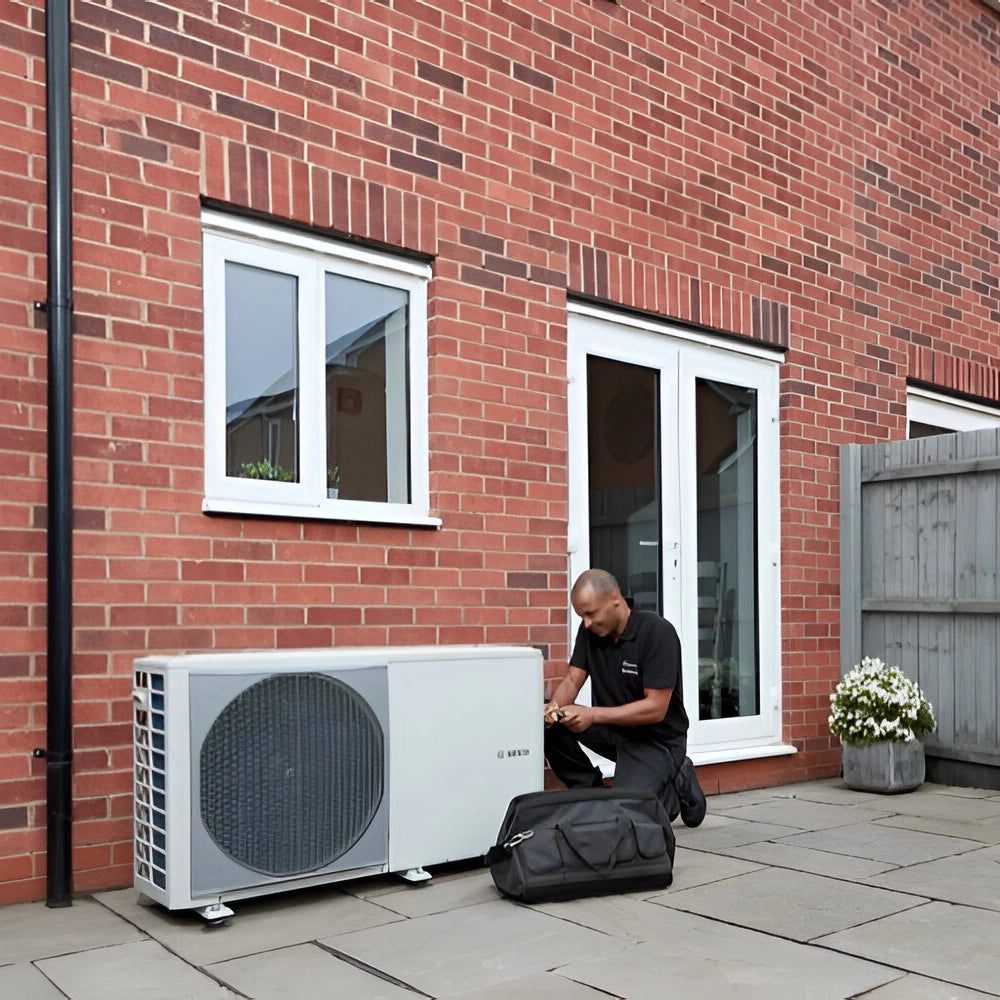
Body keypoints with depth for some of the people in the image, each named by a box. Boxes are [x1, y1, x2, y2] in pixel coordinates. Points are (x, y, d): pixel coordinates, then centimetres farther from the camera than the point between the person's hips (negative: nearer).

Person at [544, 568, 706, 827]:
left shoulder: (657, 632, -22)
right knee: (548, 723, -17)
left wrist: (593, 714, -32)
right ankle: (590, 790, 0)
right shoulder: (590, 631, -2)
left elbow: (655, 708, -25)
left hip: (657, 738, -6)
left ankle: (677, 787, 7)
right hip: (611, 728, 6)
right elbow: (572, 680, -3)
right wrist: (556, 705, -26)